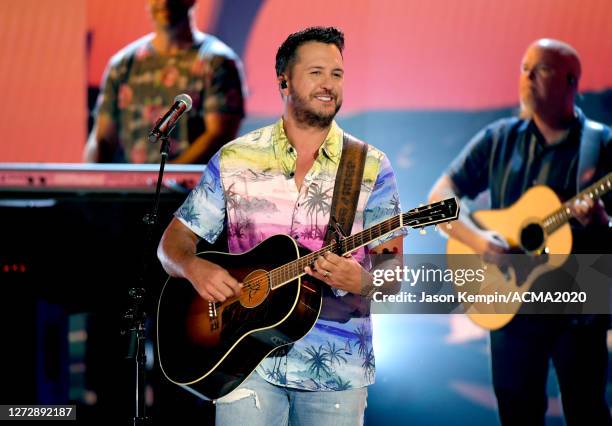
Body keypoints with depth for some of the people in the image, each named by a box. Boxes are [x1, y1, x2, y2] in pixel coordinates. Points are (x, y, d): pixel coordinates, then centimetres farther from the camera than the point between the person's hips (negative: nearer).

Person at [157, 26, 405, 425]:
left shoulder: (371, 167, 2)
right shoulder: (234, 160, 4)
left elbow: (392, 270, -1)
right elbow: (174, 241, 8)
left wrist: (360, 281, -23)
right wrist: (193, 267, -15)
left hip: (336, 371, 0)